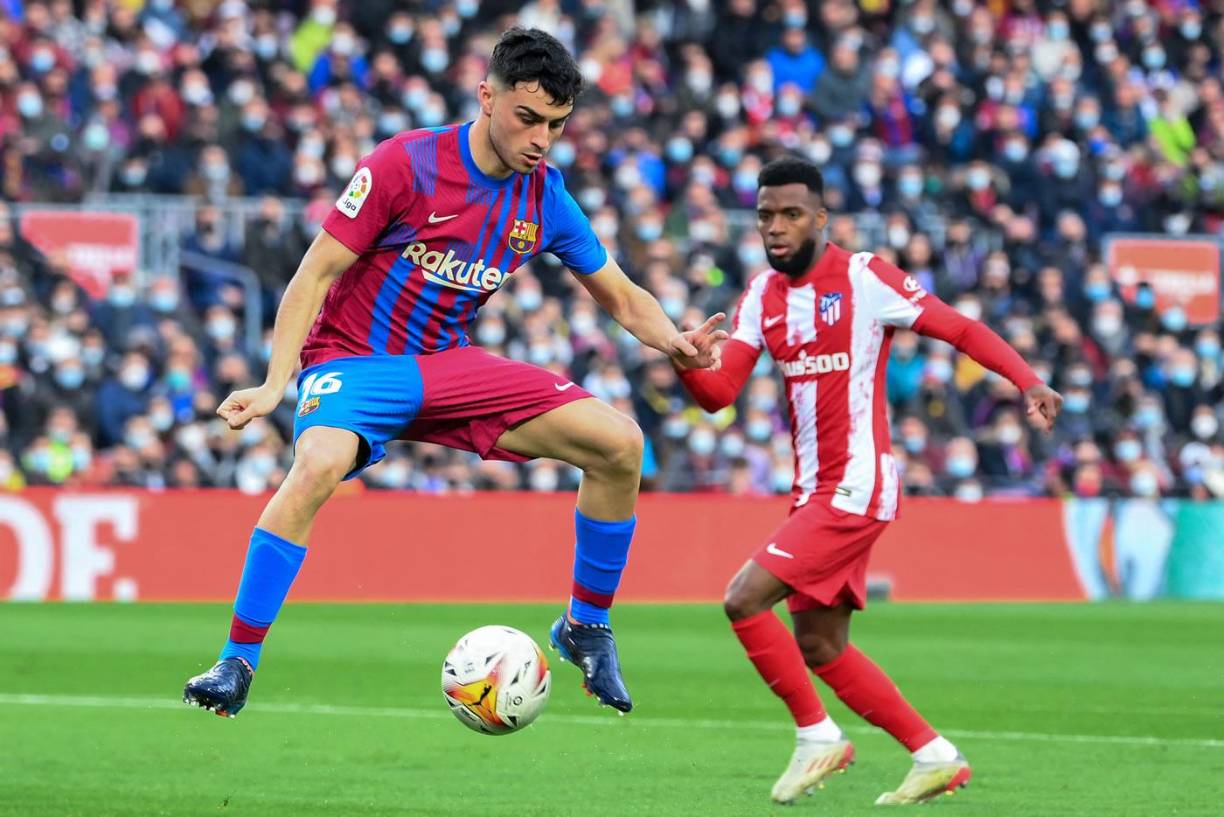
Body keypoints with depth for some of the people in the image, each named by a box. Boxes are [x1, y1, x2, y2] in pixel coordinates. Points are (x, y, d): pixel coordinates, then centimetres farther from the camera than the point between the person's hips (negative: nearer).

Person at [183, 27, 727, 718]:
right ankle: (236, 666, -29)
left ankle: (586, 625, 10)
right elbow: (316, 274, -14)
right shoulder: (406, 164, -17)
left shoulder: (546, 199, -1)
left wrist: (674, 343, -13)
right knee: (319, 463, -37)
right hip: (354, 357, -5)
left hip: (448, 364, 5)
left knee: (620, 443, -9)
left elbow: (623, 298, 10)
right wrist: (275, 386, -24)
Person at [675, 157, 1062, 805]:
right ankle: (934, 755, 22)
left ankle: (817, 737, -3)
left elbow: (960, 330, -6)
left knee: (745, 599, -17)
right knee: (818, 647, 12)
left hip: (856, 487, -8)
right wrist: (685, 365, -22)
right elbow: (720, 393, 1)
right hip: (813, 489, 8)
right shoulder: (761, 297, 9)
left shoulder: (865, 278, -10)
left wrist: (1027, 382, -19)